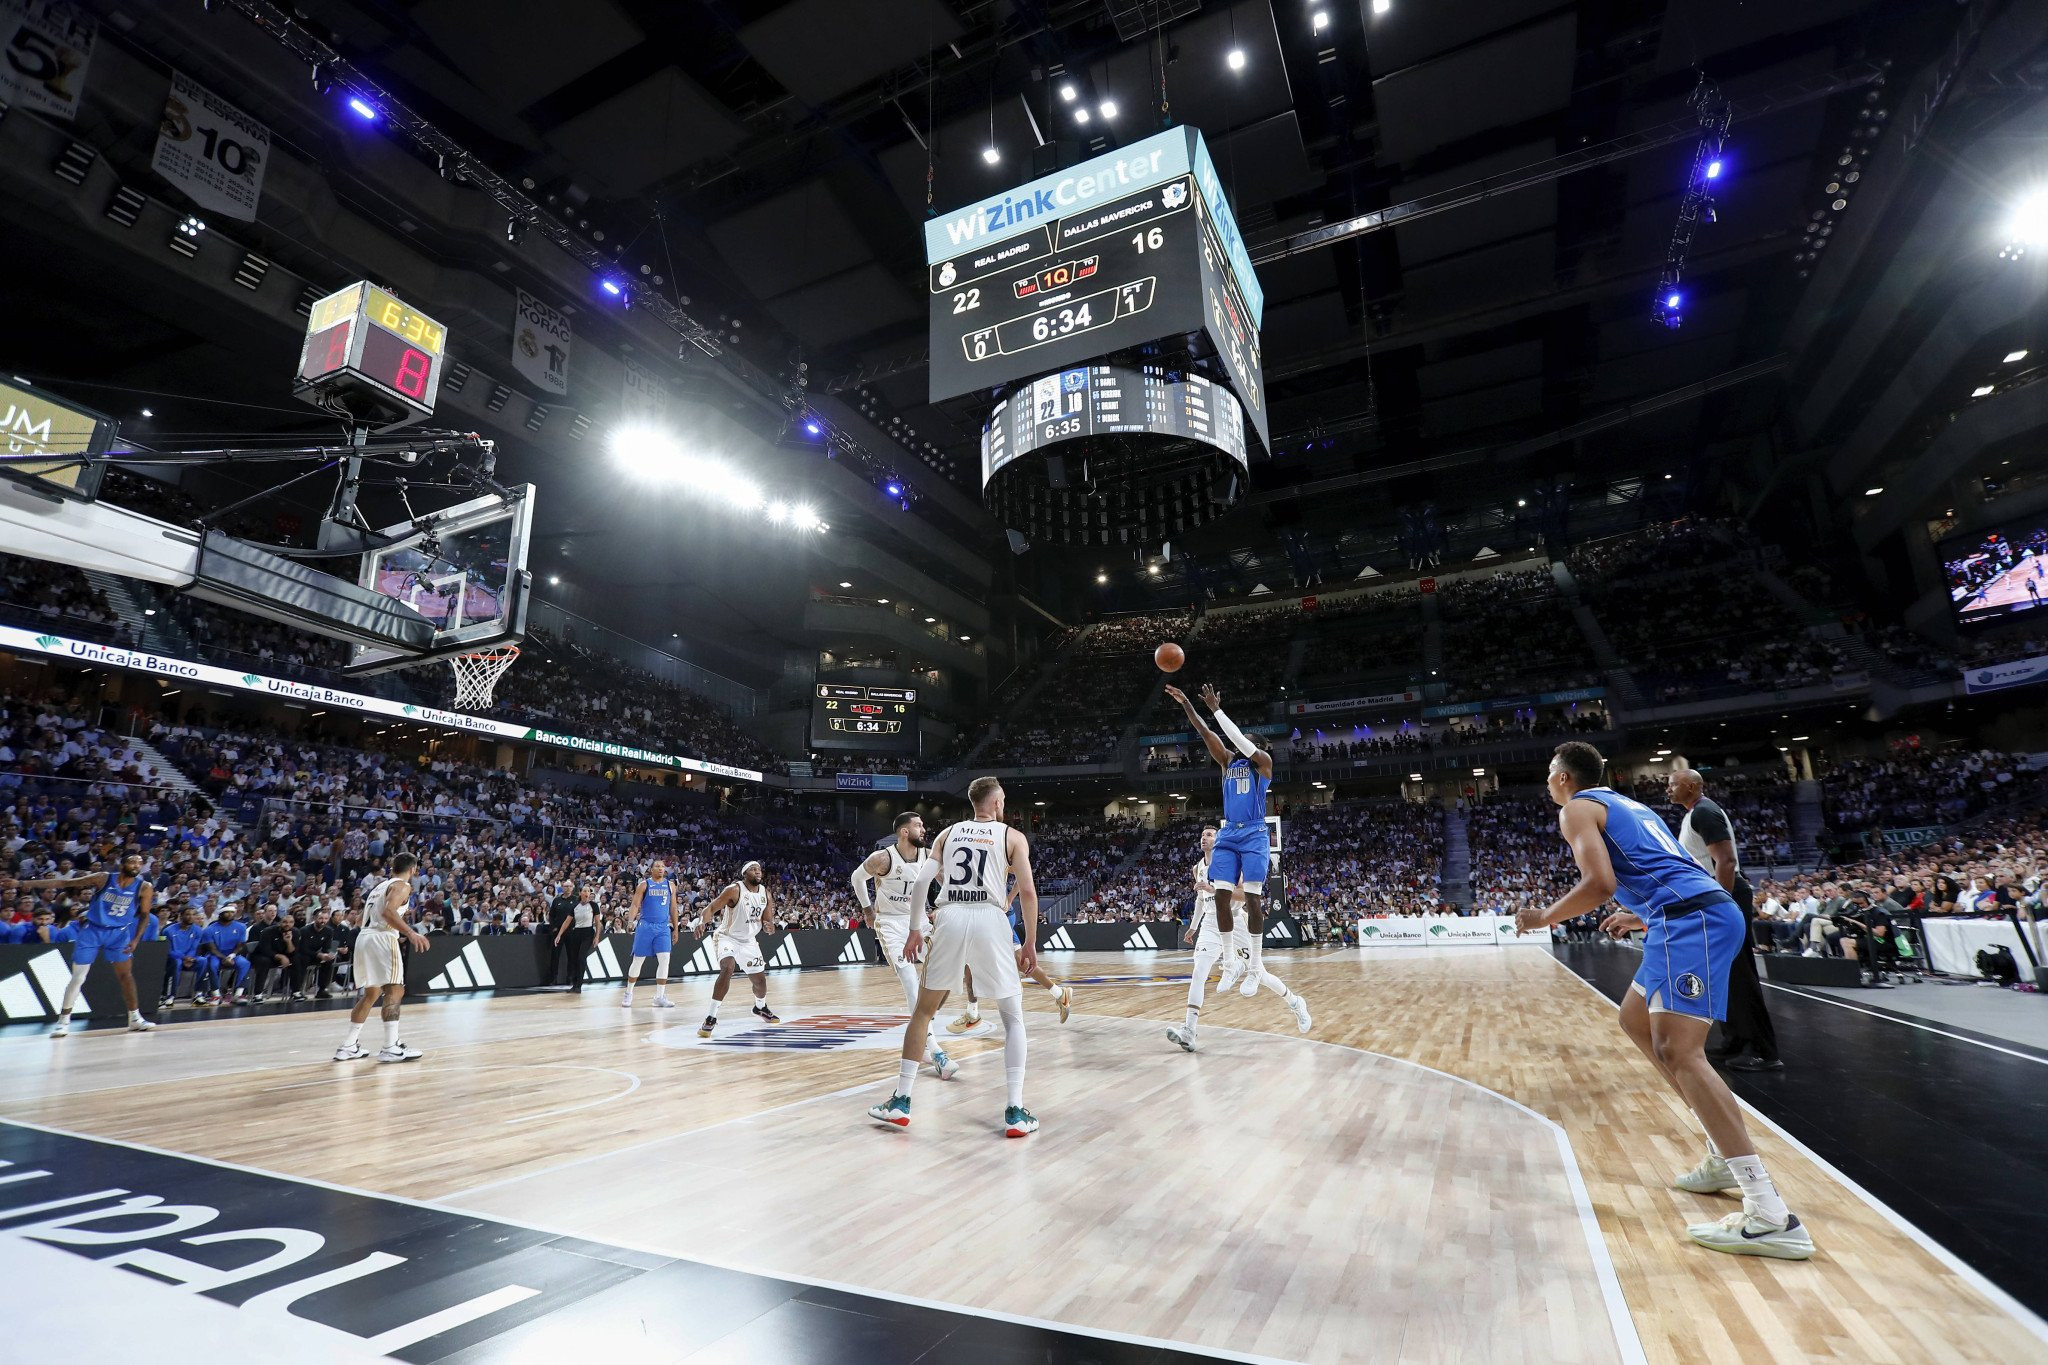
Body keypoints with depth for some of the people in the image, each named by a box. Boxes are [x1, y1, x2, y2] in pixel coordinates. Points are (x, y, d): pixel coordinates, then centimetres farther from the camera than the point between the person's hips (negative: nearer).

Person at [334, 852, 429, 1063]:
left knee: (371, 993, 20)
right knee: (394, 990, -10)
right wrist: (411, 933, -25)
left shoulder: (381, 884, 22)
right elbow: (388, 912, -21)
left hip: (364, 936, 9)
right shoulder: (402, 886, -4)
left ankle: (348, 1046, 24)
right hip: (381, 938, -9)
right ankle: (391, 1048, -16)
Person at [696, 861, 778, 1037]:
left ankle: (760, 1008, 45)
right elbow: (711, 908, -24)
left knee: (760, 980, 12)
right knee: (728, 968, -32)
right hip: (727, 937, -6)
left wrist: (769, 927, -23)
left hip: (749, 941, 6)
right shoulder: (735, 890, -20)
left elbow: (768, 921, 1)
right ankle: (711, 1018, -24)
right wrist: (703, 922, -44)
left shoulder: (766, 894, -4)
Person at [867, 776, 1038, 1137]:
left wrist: (915, 930, 15)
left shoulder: (949, 833, 18)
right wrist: (1030, 943, 9)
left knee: (923, 1010, 19)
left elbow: (921, 882, 8)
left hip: (950, 918, 2)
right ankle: (1015, 1113, 5)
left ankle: (900, 1102, 20)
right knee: (1013, 1018, 12)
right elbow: (1027, 891, 1)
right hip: (990, 921, -2)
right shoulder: (1013, 836, 10)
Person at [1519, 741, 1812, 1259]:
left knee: (1678, 1050, -14)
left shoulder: (1577, 808, 0)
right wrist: (1637, 918, 41)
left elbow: (1599, 884, -14)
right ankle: (1725, 1156, 22)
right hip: (1706, 912, 10)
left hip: (1691, 919, -10)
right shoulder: (1628, 806, 28)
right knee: (1636, 1021, 20)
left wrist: (1544, 917, 0)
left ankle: (1771, 1215, -18)